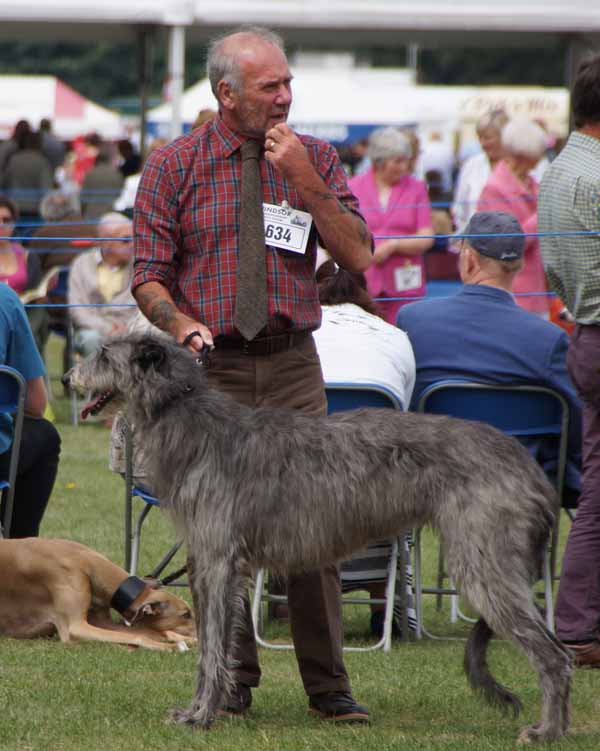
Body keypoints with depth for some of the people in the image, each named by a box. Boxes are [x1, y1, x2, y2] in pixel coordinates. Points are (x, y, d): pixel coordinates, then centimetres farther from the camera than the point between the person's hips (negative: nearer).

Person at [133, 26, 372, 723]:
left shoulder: (314, 157, 7)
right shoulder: (173, 165, 2)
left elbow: (357, 257, 0)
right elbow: (149, 276, 1)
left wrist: (303, 178, -9)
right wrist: (185, 326, -18)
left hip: (293, 364, 1)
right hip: (211, 367, -1)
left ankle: (327, 685, 2)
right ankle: (231, 682, 9)